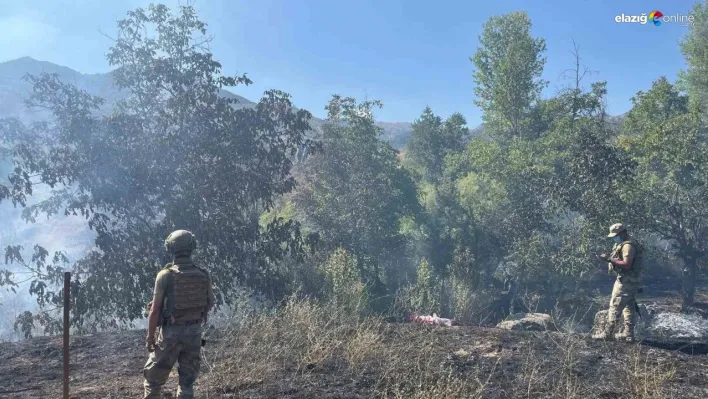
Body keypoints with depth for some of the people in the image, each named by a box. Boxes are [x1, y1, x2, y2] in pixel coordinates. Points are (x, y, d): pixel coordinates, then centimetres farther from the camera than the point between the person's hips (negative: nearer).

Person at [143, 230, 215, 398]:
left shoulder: (165, 275, -14)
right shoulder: (204, 275, -2)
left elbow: (155, 310, -12)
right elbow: (210, 303, 10)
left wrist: (150, 337, -3)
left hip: (171, 332, -3)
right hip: (194, 332, 3)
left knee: (153, 378, 13)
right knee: (187, 380, 14)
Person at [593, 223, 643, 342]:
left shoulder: (628, 246, -17)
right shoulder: (625, 245, 17)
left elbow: (626, 265, -25)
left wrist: (610, 259, -25)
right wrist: (608, 258, 6)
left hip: (626, 281, -11)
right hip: (632, 282, 11)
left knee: (615, 306, -7)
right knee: (629, 307, 12)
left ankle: (607, 333, -4)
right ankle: (628, 334, 17)